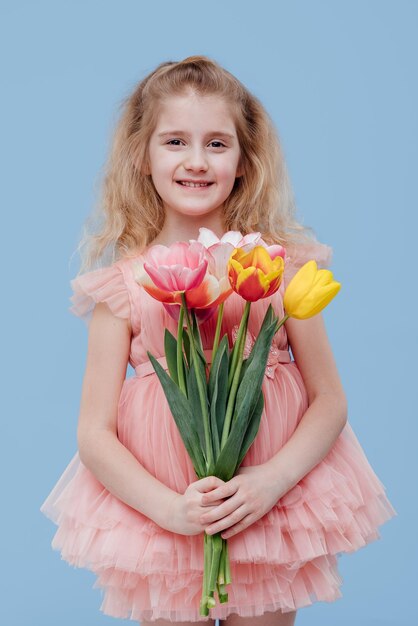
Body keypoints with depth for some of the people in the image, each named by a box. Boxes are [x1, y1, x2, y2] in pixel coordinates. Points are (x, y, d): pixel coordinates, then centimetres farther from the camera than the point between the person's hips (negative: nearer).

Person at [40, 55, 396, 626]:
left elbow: (330, 401, -1)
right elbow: (94, 434, -5)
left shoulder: (280, 265, -4)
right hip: (158, 522, 0)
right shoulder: (122, 285, -6)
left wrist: (271, 480, -17)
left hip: (273, 510, 1)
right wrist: (170, 509, -19)